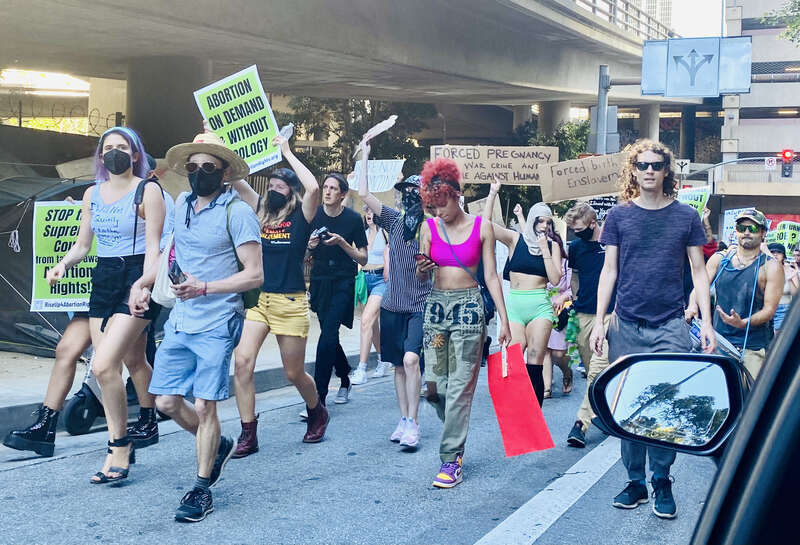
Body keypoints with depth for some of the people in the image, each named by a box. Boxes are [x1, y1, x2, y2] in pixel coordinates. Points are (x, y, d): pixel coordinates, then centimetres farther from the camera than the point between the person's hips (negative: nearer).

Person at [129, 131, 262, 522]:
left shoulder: (237, 212, -11)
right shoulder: (182, 204, 9)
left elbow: (254, 274, -14)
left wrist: (204, 288, -22)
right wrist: (142, 283, 11)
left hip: (216, 325, -7)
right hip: (179, 321, 7)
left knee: (203, 406, -4)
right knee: (167, 401, 8)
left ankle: (202, 491, 13)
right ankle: (218, 446, 34)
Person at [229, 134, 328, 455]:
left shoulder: (300, 216, -3)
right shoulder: (260, 211, 9)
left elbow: (313, 188, -22)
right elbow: (235, 179, 6)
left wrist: (287, 152, -14)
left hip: (290, 303, -4)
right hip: (257, 299, 4)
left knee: (294, 373, 7)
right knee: (242, 361, -12)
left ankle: (317, 413, 38)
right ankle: (248, 435, -4)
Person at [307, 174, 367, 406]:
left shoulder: (353, 219, -6)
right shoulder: (313, 215, 0)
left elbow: (363, 259, -2)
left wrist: (342, 243, -16)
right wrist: (310, 246, -14)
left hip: (343, 283, -4)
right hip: (320, 281, 4)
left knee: (327, 336, -14)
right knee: (329, 336, 11)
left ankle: (318, 399, -14)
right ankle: (345, 380, 36)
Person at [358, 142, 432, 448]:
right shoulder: (395, 220, 7)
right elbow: (364, 194, 3)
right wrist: (365, 157, 4)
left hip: (421, 305, -4)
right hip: (393, 304, 4)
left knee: (411, 359, -18)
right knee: (399, 365, 9)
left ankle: (412, 424, -13)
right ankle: (403, 420, 19)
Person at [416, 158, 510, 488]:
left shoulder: (482, 228, 0)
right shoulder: (429, 227, 7)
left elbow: (491, 275, 1)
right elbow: (422, 277, 10)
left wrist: (504, 319, -3)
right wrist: (421, 271, -15)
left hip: (469, 306, -3)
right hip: (436, 304, 3)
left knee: (460, 386, -5)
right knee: (433, 385, 0)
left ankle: (451, 459, 1)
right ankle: (456, 434, 27)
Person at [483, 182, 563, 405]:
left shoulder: (552, 245, 8)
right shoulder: (515, 239, 7)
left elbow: (555, 279, -2)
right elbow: (486, 223, -3)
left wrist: (544, 249, -5)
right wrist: (492, 194, -6)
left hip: (540, 305, 0)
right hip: (514, 303, 0)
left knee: (535, 363, -4)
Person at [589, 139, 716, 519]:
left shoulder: (686, 216, 3)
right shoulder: (619, 215, 4)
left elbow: (698, 272, 7)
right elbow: (609, 270, 6)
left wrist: (707, 322, -1)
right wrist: (599, 321, 0)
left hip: (670, 326, -1)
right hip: (626, 327, 1)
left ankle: (662, 481, 13)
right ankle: (635, 481, 17)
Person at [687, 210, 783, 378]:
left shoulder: (771, 267, 2)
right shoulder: (719, 259, 13)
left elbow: (769, 309, -5)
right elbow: (700, 286, 9)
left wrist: (743, 323, -22)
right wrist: (693, 306, -14)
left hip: (753, 348, -3)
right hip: (718, 342, 3)